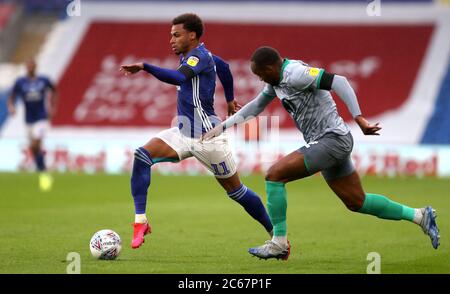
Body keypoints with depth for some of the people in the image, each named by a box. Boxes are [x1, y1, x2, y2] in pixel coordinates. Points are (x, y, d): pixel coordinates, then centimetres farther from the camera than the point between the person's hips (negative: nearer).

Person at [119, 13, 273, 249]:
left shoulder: (200, 56, -16)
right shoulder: (190, 56, 10)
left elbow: (178, 77, -36)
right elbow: (223, 67, 28)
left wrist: (144, 67, -42)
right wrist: (229, 99, 39)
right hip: (184, 133, 8)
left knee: (236, 191, 3)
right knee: (142, 155, -16)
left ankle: (276, 233, 22)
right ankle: (140, 220, -17)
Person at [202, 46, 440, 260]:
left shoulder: (294, 73, -18)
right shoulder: (277, 80, 12)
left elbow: (338, 82, -26)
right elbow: (254, 107, 25)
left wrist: (359, 118, -32)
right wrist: (221, 127, 22)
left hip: (332, 140, -10)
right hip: (328, 143, 10)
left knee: (274, 175, -14)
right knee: (356, 202, 14)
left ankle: (279, 243, -8)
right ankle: (419, 216, 22)